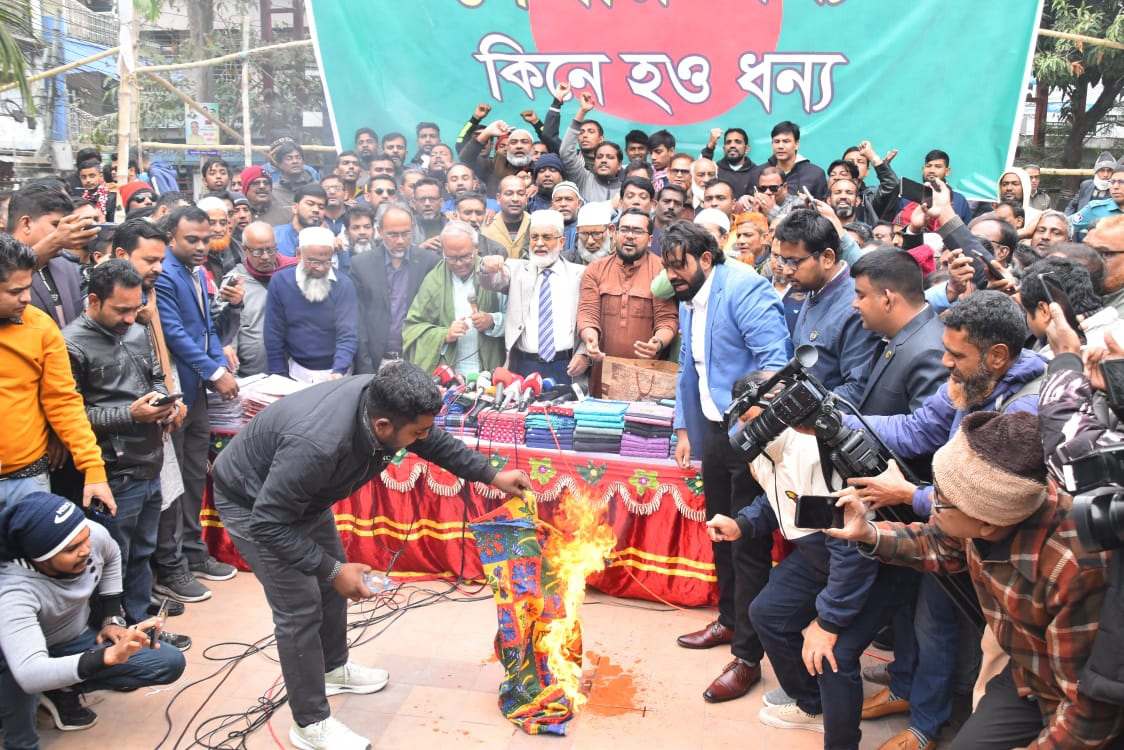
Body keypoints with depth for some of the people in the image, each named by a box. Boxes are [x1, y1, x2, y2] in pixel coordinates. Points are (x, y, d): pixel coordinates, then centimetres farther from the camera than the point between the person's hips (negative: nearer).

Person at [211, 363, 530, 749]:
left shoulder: (382, 400, -22)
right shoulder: (317, 444, -44)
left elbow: (436, 441, -1)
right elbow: (269, 522, -33)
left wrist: (492, 475, 0)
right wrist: (332, 569, -27)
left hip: (303, 494, 8)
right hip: (252, 503, -8)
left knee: (332, 584, 18)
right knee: (300, 607, -7)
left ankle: (333, 669, 41)